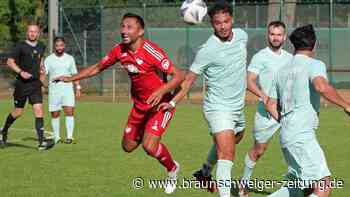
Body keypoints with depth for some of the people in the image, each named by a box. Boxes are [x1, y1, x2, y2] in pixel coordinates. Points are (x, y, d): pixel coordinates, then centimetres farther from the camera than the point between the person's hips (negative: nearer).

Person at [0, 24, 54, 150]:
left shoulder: (41, 47, 9)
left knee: (38, 110, -10)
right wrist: (20, 72, -21)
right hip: (22, 83, -3)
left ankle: (41, 142, -14)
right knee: (18, 112, 7)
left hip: (35, 84, 3)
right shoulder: (20, 46, -7)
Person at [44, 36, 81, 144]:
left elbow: (75, 74, 13)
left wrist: (78, 88, 6)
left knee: (69, 111, -13)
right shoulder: (49, 59, 3)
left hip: (67, 89, 0)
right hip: (54, 90, 0)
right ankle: (56, 137, 15)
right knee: (55, 114, 3)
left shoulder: (69, 58, 9)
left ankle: (69, 136, -13)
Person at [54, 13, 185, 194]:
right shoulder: (119, 50, -6)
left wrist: (162, 91, -42)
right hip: (140, 104, 7)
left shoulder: (151, 52, -26)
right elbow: (97, 68, 10)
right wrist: (71, 78, 5)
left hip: (160, 104, -7)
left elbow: (179, 75, -27)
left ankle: (172, 169, 9)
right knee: (128, 146, 11)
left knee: (149, 146, -21)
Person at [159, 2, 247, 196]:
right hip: (218, 108, -8)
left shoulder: (241, 35, -2)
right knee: (227, 154, -21)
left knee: (236, 138, 30)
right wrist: (173, 102, -14)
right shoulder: (207, 50, -20)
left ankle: (205, 173, 53)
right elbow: (190, 78, -11)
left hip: (238, 107, 8)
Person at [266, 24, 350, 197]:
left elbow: (271, 105, 20)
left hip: (286, 135, 9)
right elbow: (322, 86, -26)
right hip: (302, 136, -9)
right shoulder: (315, 65, -5)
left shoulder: (282, 71, 17)